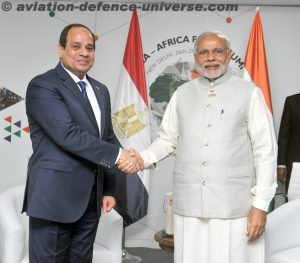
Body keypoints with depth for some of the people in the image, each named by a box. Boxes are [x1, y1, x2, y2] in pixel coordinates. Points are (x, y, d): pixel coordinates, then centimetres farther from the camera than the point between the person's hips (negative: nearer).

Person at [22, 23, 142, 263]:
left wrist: (109, 189, 12)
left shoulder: (100, 90, 14)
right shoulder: (42, 86, -9)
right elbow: (68, 134, -21)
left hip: (90, 199, 7)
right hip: (55, 197, -6)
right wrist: (118, 154, -20)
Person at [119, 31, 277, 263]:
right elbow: (167, 140, 13)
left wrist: (261, 204, -5)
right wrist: (143, 158, -6)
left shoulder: (249, 93, 0)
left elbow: (265, 150, -2)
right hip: (188, 203, 3)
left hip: (234, 205, -2)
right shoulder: (182, 93, 9)